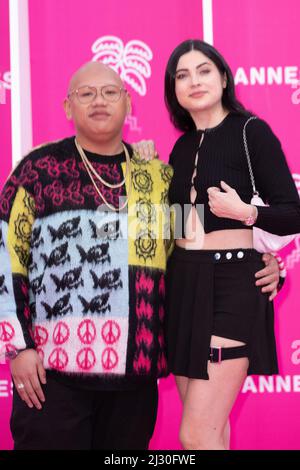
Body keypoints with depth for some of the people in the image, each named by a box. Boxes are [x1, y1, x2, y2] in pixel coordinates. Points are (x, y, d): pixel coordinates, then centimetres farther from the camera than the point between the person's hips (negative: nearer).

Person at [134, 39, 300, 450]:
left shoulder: (251, 131, -7)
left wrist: (245, 212, -25)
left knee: (196, 436, -10)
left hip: (232, 285, -7)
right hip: (183, 284, 7)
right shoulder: (183, 145, 12)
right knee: (209, 428, 12)